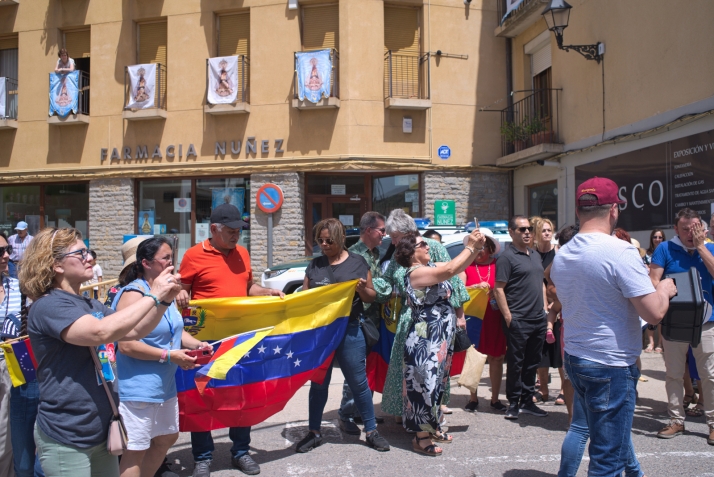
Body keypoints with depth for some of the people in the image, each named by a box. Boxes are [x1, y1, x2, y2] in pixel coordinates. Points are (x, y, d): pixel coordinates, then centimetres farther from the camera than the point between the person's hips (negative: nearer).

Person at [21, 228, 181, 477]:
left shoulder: (91, 305, 10)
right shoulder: (48, 306, -17)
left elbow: (134, 332, 12)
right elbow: (101, 332, -32)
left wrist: (164, 300, -5)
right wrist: (152, 295, -25)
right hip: (66, 438, -8)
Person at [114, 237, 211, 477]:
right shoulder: (133, 295, -20)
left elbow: (174, 331, 17)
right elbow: (126, 345, -26)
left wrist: (196, 344, -2)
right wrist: (169, 356, -23)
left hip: (164, 384, 10)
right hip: (138, 387, -10)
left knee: (167, 438, 22)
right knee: (136, 450, 0)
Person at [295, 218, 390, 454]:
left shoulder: (357, 262, 1)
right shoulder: (314, 265, 8)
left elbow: (372, 297, 5)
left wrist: (363, 289, -17)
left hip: (349, 330, -2)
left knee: (358, 382, 4)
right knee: (318, 382, 12)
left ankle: (371, 431, 19)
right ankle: (314, 432, 25)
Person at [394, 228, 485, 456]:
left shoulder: (430, 267, 11)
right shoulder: (416, 272, -18)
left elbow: (457, 266, 12)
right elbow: (450, 269, -26)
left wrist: (476, 248, -4)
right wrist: (471, 246, -16)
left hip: (441, 338, 10)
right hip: (425, 339, -10)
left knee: (437, 382, 17)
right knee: (425, 384, -4)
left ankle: (432, 427, 30)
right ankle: (421, 438, 4)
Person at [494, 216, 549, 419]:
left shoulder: (535, 255, 16)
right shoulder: (507, 257, -9)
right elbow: (498, 289, -13)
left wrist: (545, 307, 14)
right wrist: (508, 317, -16)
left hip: (538, 319, 7)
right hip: (518, 321, -7)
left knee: (532, 362, 13)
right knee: (515, 363, 1)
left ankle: (527, 401, 24)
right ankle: (513, 403, 12)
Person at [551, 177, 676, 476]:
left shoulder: (561, 257, 5)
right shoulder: (621, 252, -18)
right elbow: (654, 314, -20)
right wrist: (664, 290, -1)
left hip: (574, 359, 8)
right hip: (611, 365, -8)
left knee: (606, 441, 24)